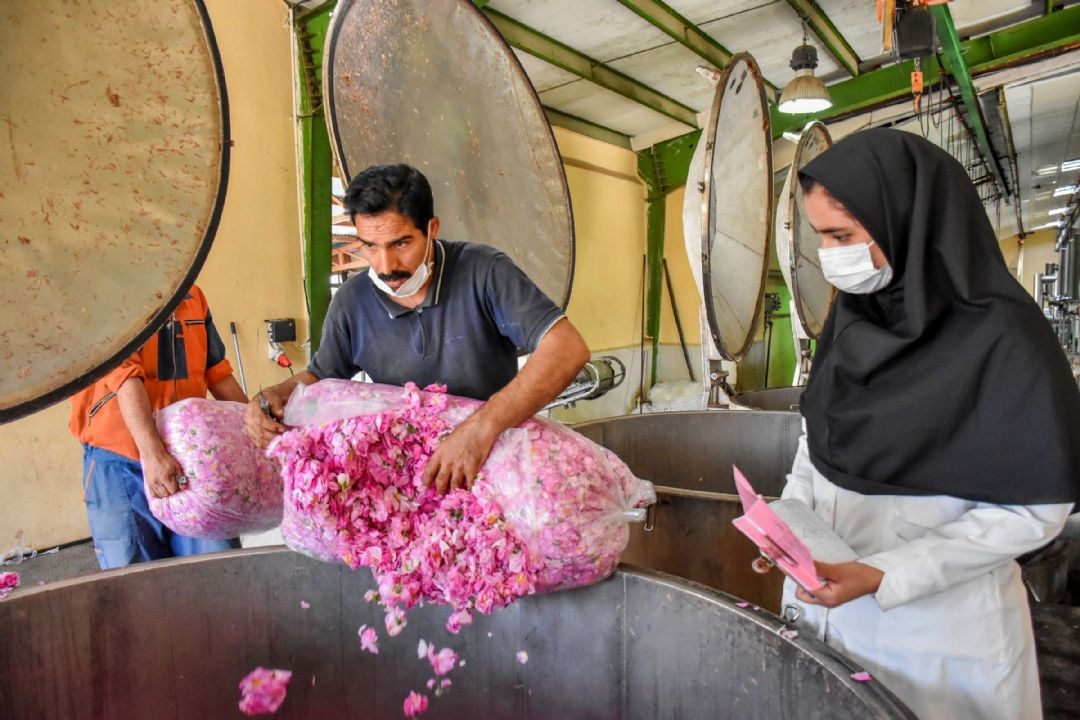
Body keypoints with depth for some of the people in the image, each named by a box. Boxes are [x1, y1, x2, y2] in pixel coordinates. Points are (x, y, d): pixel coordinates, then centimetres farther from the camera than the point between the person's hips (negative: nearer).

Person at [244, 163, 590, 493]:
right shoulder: (351, 303, -3)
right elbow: (320, 377, 15)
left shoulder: (482, 273, -16)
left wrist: (483, 425, -39)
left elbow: (568, 348, -26)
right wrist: (276, 396, -9)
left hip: (495, 458, -2)